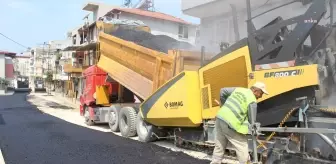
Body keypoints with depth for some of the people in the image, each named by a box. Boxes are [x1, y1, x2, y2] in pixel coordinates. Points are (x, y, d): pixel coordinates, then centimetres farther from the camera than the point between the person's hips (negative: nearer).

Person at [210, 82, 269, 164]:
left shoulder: (238, 89, 13)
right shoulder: (252, 101, -6)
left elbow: (223, 91, 20)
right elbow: (251, 120, 0)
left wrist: (224, 105, 33)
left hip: (220, 119, 8)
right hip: (230, 124, -8)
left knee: (219, 146, 19)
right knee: (242, 147, 7)